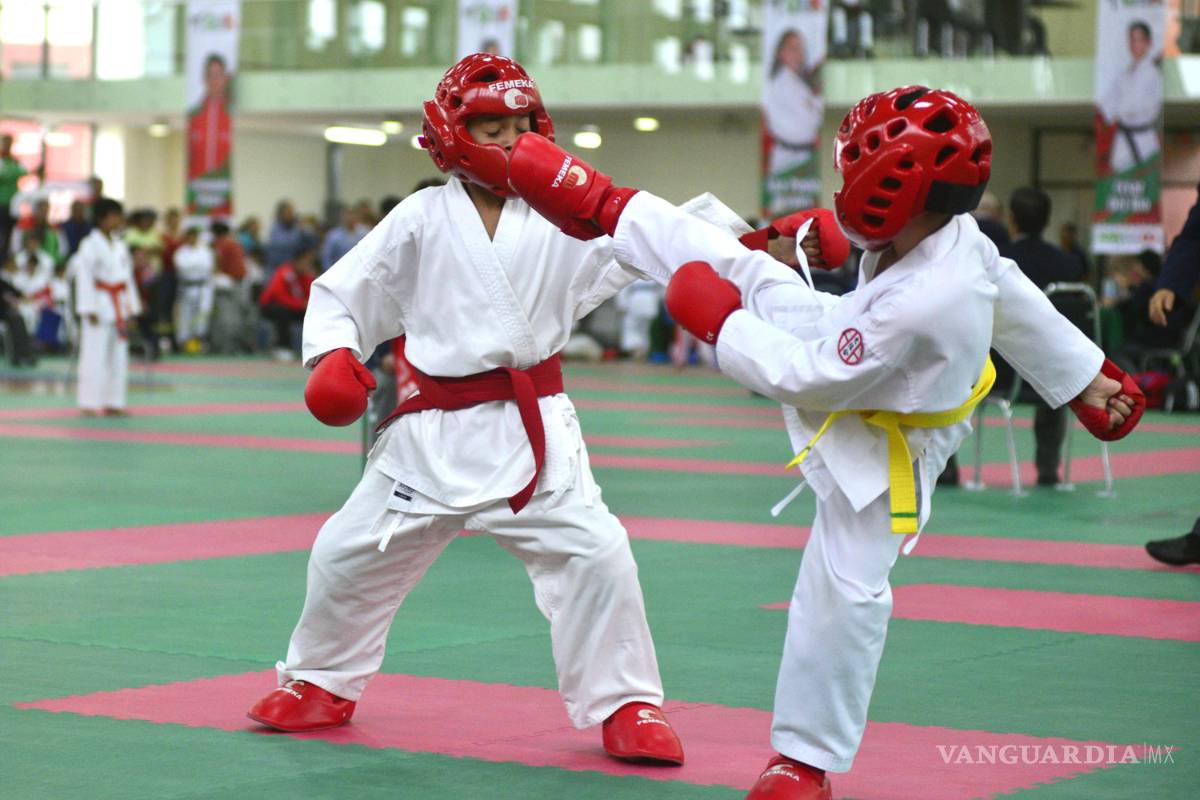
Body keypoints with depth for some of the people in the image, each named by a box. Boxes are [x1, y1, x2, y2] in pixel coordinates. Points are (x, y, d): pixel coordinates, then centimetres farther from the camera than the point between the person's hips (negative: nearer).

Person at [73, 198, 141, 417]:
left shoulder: (120, 245, 13)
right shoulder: (90, 245, -9)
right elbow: (84, 276, -13)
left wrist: (131, 307, 14)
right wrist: (89, 309, -18)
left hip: (119, 307, 7)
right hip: (100, 305, -7)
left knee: (119, 357, 8)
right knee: (95, 355, -9)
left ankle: (113, 403, 15)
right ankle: (89, 404, -6)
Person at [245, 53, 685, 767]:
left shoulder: (558, 215, -2)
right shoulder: (421, 220, -1)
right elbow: (340, 296, 7)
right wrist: (334, 356, -11)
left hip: (534, 426, -1)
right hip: (436, 433, 1)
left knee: (596, 554, -13)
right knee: (349, 554, 10)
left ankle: (626, 705, 6)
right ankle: (322, 683, 36)